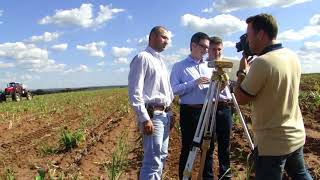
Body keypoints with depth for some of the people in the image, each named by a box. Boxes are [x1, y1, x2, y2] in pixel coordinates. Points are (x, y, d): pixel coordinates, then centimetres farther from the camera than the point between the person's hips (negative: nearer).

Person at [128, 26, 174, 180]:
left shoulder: (160, 60, 19)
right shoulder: (142, 58, -8)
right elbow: (134, 91, -16)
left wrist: (170, 112, 19)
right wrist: (144, 118, -21)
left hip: (165, 114, 9)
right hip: (152, 114, -9)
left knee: (161, 156, 15)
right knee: (153, 159, -9)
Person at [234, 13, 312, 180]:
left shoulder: (261, 62, -24)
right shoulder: (293, 57, 2)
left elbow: (241, 98, -14)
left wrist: (242, 71, -1)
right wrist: (250, 70, 10)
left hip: (271, 142, -7)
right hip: (297, 135, 8)